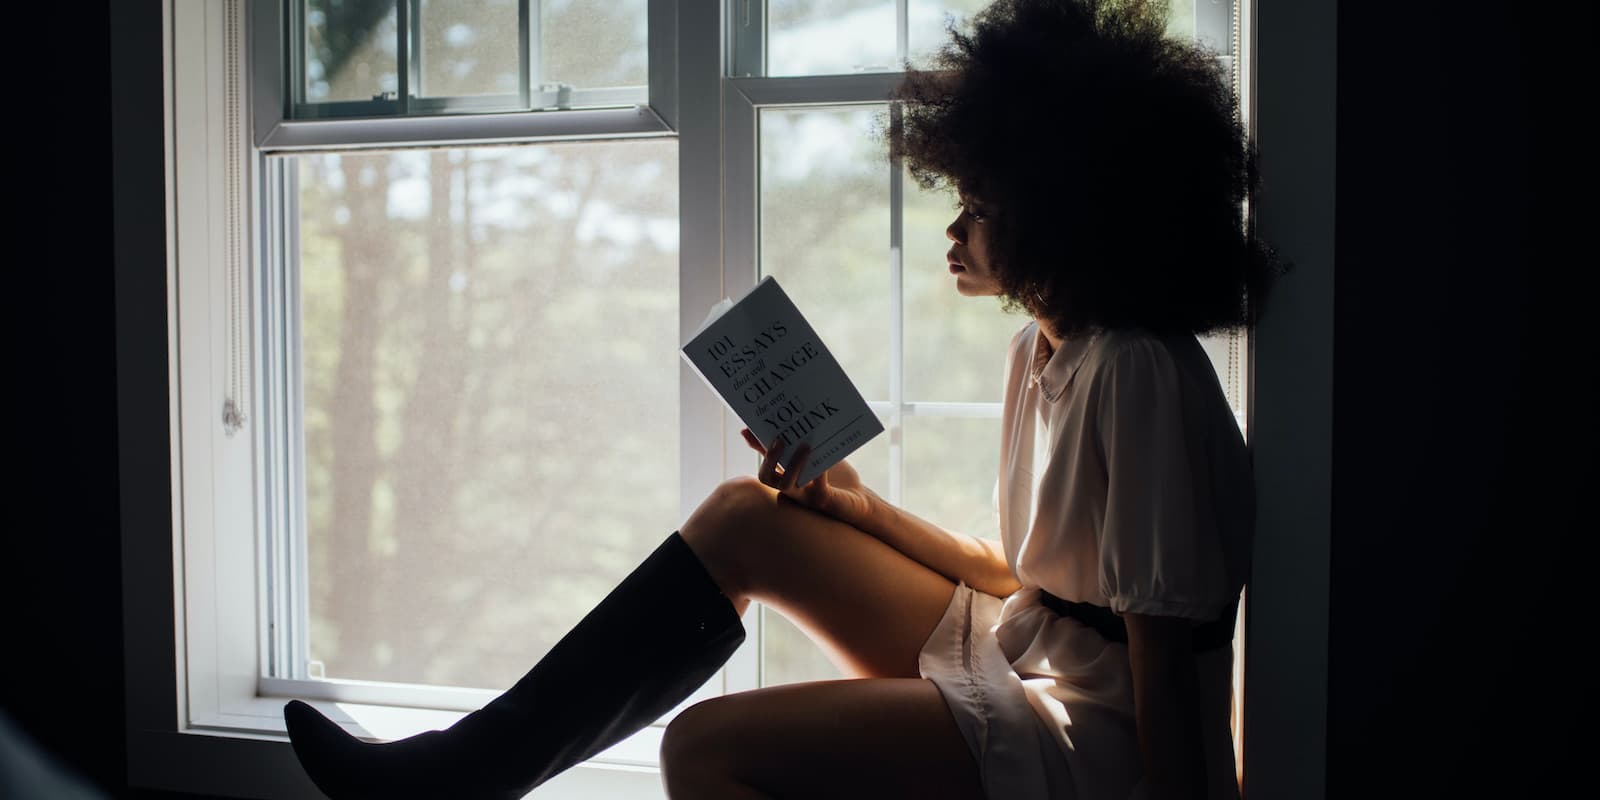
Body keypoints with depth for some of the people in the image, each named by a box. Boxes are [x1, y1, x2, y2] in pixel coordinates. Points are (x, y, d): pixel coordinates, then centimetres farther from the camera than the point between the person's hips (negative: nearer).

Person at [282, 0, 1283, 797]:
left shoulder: (1141, 375, -21)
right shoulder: (1041, 352, 9)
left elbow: (1163, 649, -21)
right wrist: (856, 506, 6)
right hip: (1011, 659, 9)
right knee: (742, 518, 4)